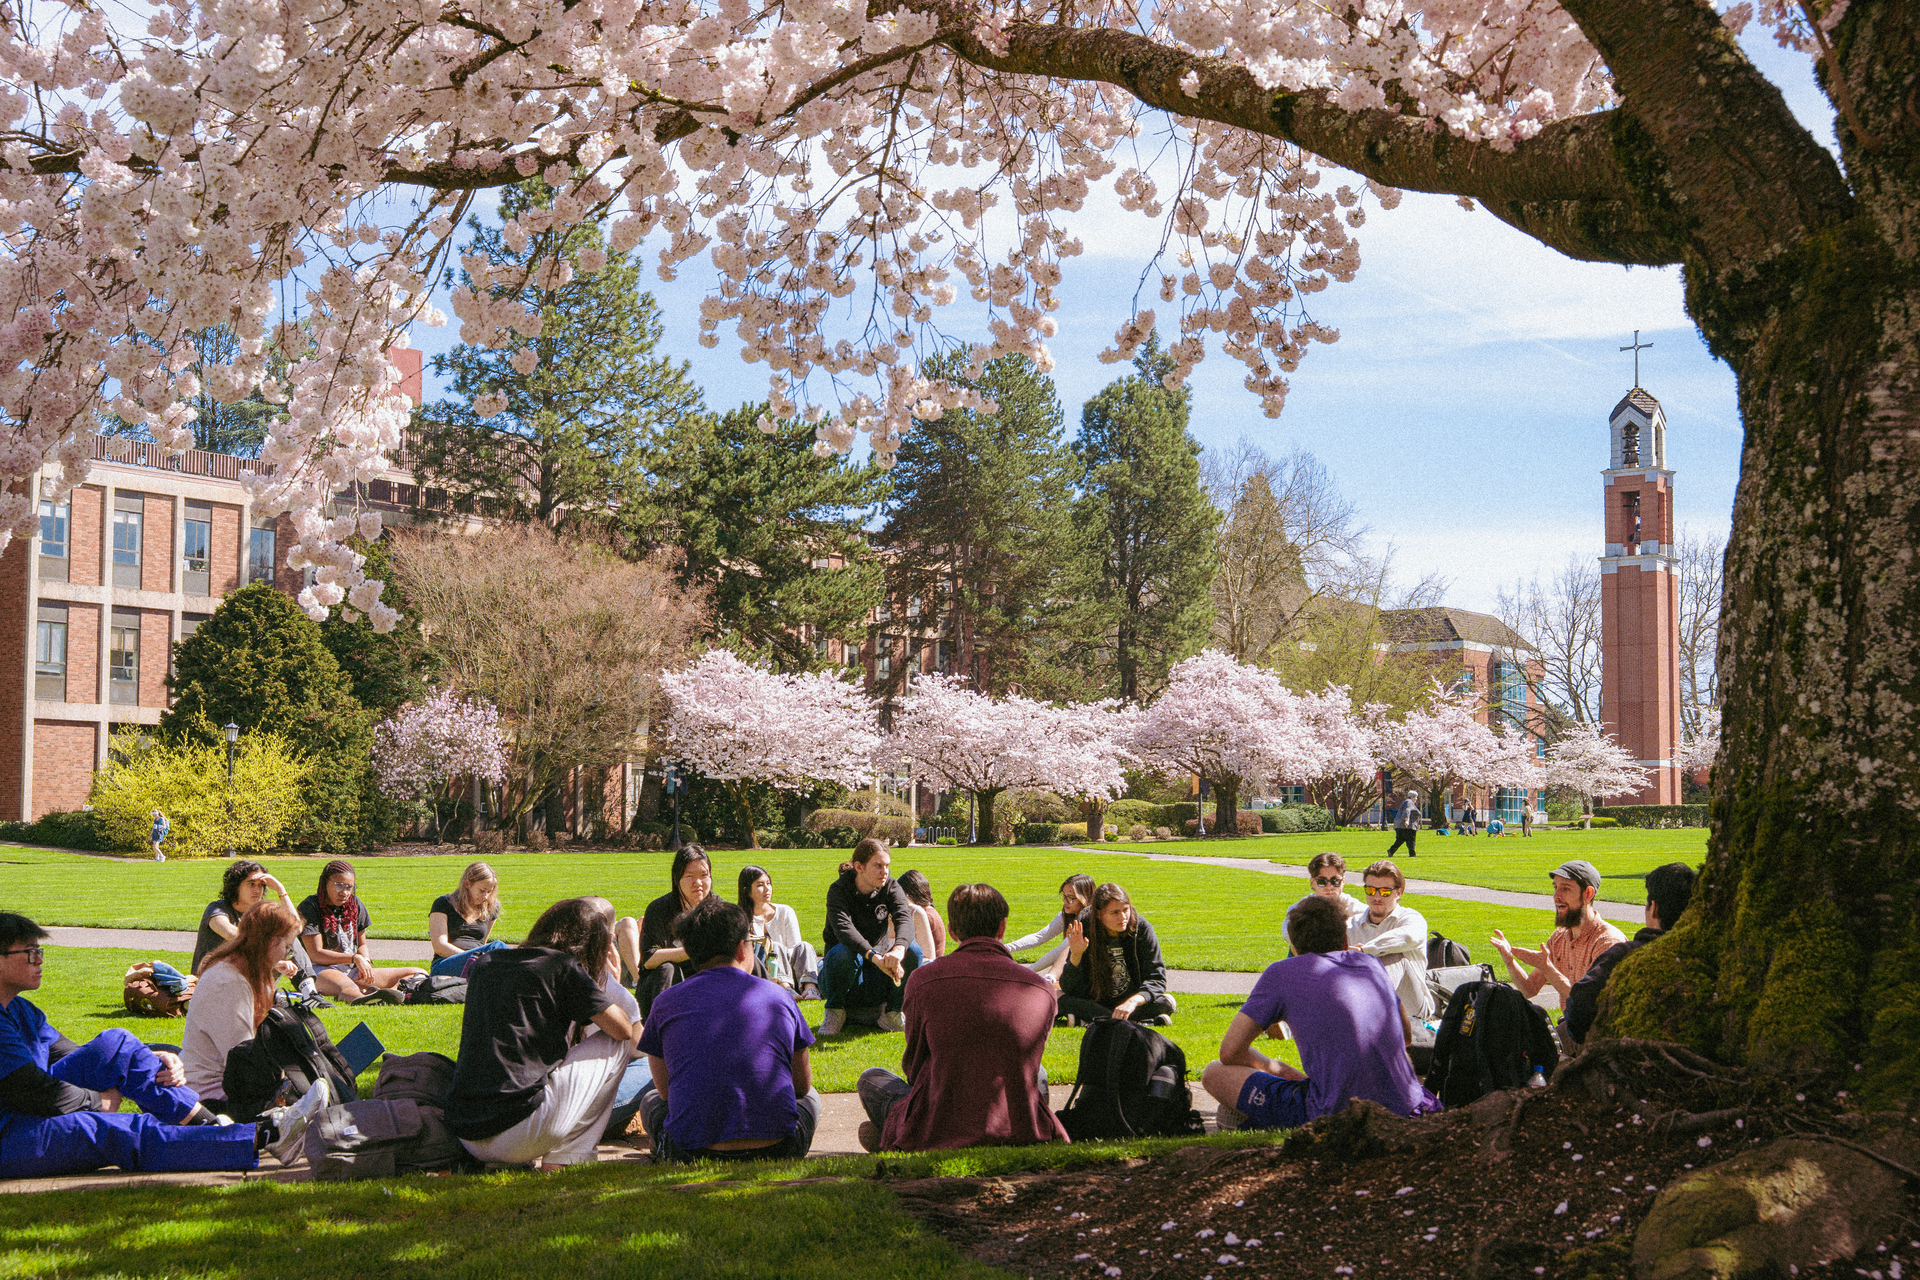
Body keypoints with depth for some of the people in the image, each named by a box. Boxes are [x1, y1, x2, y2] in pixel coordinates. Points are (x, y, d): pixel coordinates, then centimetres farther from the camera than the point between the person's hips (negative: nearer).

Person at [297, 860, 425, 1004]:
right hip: (321, 971, -7)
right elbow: (315, 954, -12)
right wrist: (355, 958, -19)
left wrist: (365, 963, -4)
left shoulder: (355, 904, 13)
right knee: (348, 987, -43)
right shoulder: (309, 907, -7)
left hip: (352, 971, 7)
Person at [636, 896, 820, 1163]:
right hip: (776, 1150, 1)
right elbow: (802, 1085, 21)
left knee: (650, 1099, 32)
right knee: (811, 1096, 34)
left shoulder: (666, 1003, 6)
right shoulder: (778, 996, 8)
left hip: (693, 1153, -1)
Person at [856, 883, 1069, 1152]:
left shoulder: (923, 979, -5)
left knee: (871, 1078, 26)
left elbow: (914, 1064, 8)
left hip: (942, 1134, -2)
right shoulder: (1043, 989, 2)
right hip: (1022, 1135, 2)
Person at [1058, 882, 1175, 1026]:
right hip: (1094, 1002, 0)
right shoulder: (1085, 931, -14)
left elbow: (1156, 979, -17)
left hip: (1131, 999, 0)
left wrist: (1133, 1001, -36)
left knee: (1167, 1002, -27)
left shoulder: (1142, 928, -13)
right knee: (1059, 998, -28)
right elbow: (1069, 989, -15)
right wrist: (1075, 955, -33)